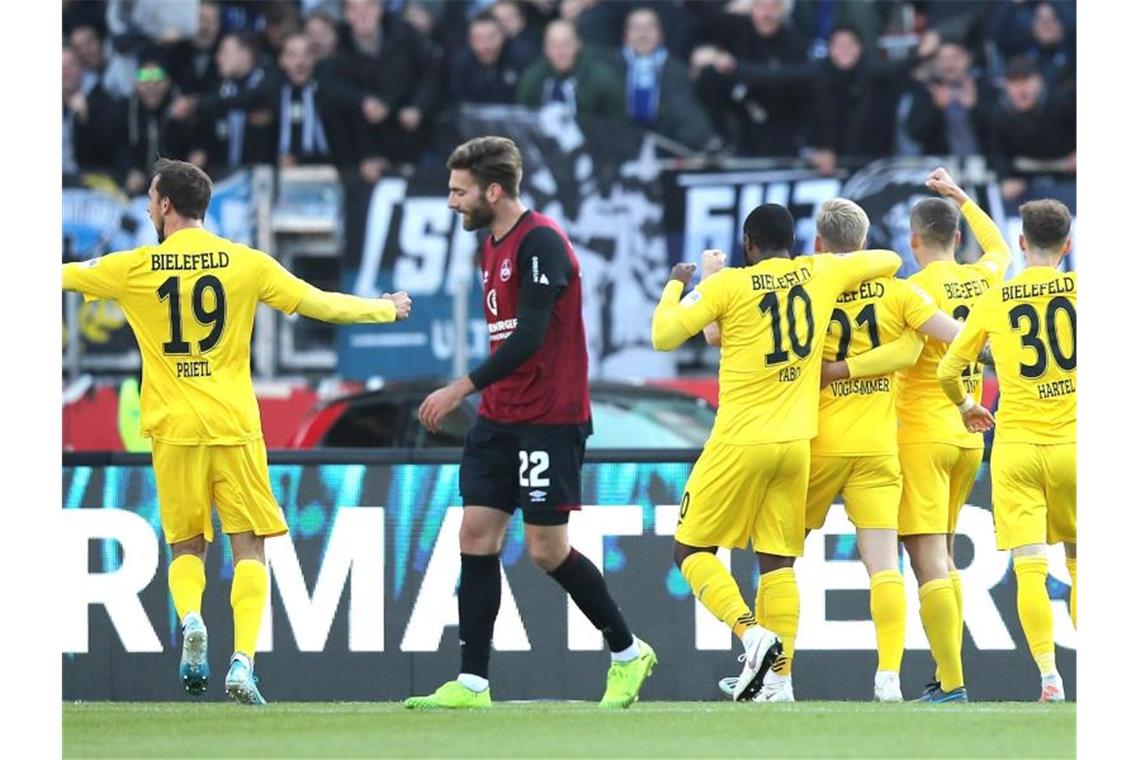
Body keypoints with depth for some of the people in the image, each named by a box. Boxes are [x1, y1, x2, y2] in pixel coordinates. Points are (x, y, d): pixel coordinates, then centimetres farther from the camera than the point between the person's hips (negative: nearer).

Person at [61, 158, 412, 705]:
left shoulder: (135, 268, -1)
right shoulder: (246, 263, 0)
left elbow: (65, 276, 12)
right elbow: (321, 305, 6)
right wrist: (386, 309, 22)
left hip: (174, 428, 0)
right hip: (234, 425, 0)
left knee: (186, 547, 14)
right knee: (249, 546, 3)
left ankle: (189, 619, -15)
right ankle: (243, 659, -12)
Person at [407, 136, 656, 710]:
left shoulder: (540, 242, -15)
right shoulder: (493, 245, 14)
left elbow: (529, 336, -22)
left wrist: (463, 388, -23)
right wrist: (481, 396, 17)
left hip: (550, 420, -9)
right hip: (499, 420, 9)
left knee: (547, 549, -4)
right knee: (476, 535, 0)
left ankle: (627, 652, 15)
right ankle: (472, 683, -1)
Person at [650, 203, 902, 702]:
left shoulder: (729, 284, -7)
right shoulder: (821, 274, 5)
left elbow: (663, 337, -6)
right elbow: (889, 261, 20)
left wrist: (675, 285, 9)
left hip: (740, 441, -4)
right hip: (796, 442, 4)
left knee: (691, 550, 6)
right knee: (777, 561, 8)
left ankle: (751, 631, -16)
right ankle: (779, 678, 1)